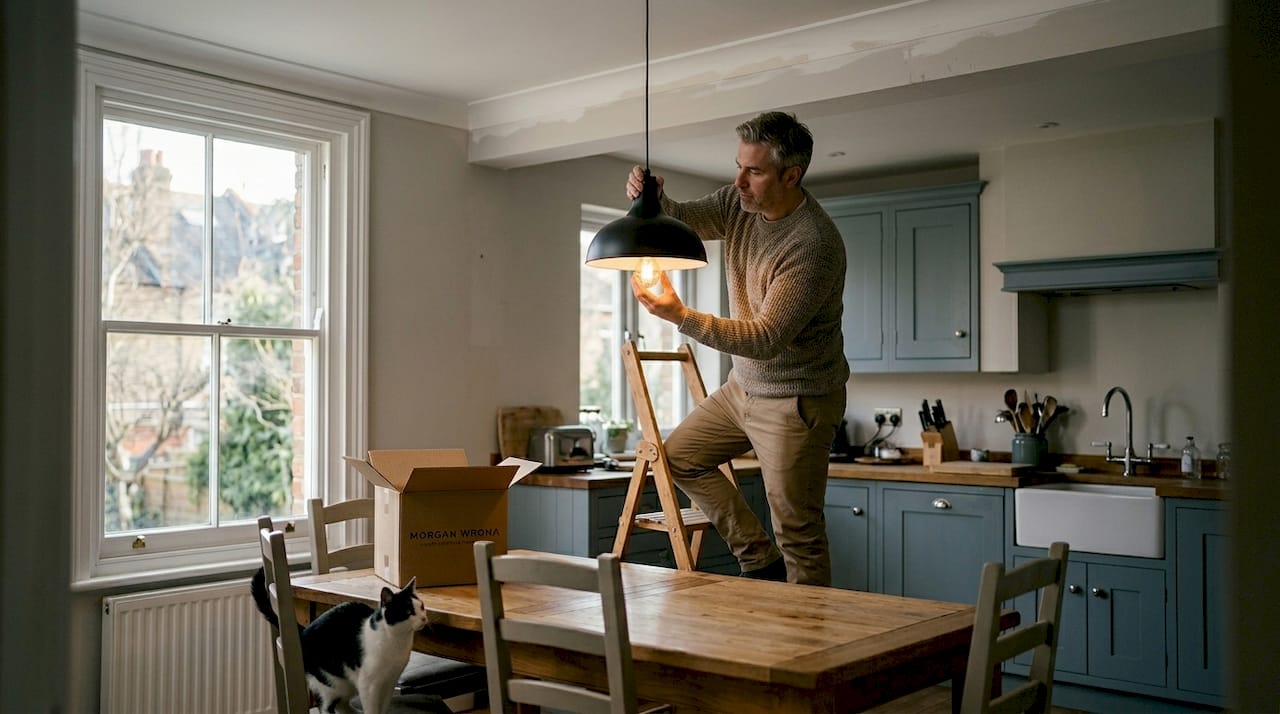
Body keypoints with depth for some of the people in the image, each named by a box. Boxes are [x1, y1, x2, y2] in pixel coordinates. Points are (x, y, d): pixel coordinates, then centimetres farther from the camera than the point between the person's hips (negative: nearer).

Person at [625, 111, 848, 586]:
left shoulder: (815, 244, -27)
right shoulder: (739, 203, -2)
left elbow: (766, 338, -30)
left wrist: (680, 316, -37)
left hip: (796, 399, -9)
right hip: (744, 385, 9)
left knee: (798, 532, -4)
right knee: (679, 455, 17)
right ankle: (760, 561, 20)